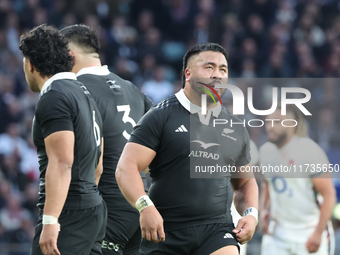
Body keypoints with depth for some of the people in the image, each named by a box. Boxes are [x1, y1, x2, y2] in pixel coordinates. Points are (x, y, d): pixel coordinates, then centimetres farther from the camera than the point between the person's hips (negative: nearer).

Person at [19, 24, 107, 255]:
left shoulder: (53, 99, -11)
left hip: (70, 214, -10)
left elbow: (61, 163, -21)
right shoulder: (85, 95, 20)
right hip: (94, 208, 10)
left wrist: (50, 221, -25)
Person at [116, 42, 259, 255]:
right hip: (164, 232, -2)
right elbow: (126, 168, -9)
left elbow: (245, 181, 28)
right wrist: (145, 206, -25)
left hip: (216, 230, 2)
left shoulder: (236, 129, 15)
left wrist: (251, 213, 8)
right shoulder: (161, 117, 0)